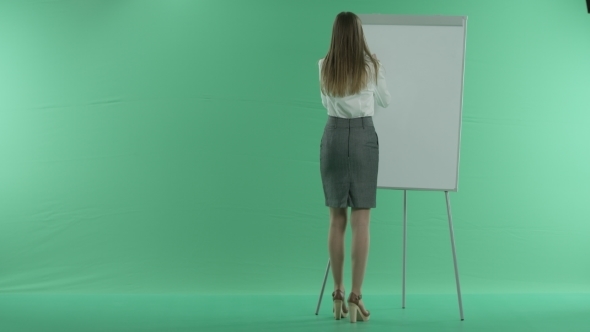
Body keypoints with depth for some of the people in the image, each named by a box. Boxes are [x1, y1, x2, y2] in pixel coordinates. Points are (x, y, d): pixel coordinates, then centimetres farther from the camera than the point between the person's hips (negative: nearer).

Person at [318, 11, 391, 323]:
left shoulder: (324, 66, 2)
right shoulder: (372, 66, -5)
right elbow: (384, 100, 13)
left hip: (333, 137, 3)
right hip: (362, 138, -2)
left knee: (337, 219, 9)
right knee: (361, 221, -2)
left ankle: (338, 295, 12)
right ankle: (356, 297, -5)